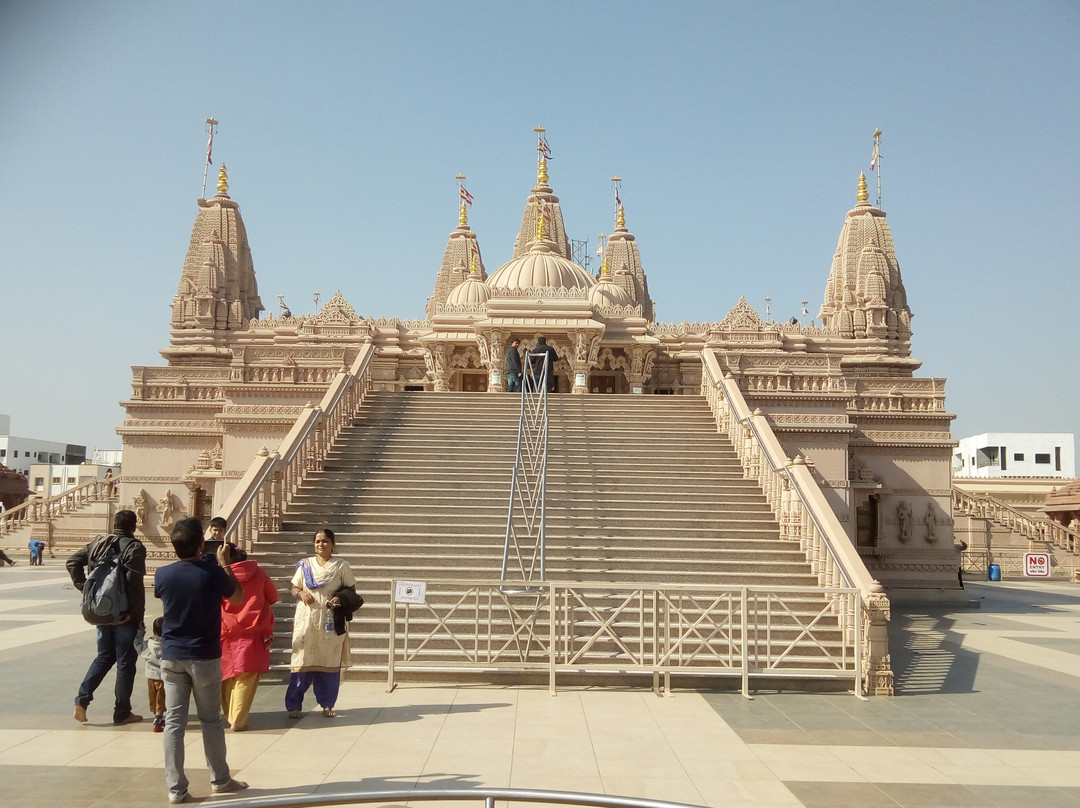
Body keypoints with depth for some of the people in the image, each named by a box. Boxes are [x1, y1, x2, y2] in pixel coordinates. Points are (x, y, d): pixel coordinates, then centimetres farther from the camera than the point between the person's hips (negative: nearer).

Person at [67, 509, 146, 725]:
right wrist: (138, 614, -13)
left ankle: (82, 700, 8)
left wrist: (85, 588, 5)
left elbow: (72, 562, 5)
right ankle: (122, 712, 11)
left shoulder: (98, 543, 7)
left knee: (104, 656, 20)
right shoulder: (135, 548, -12)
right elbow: (135, 583, -19)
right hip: (125, 615, -6)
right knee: (126, 661, 4)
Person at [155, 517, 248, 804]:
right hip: (205, 657, -2)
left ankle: (176, 788, 8)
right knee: (210, 720, 11)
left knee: (174, 721, 6)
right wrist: (225, 564, 6)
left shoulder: (162, 574, -6)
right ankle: (220, 779, 23)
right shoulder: (213, 572, -15)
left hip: (171, 657, 2)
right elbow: (238, 598, 2)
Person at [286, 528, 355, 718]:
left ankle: (327, 704, 14)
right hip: (306, 619, 1)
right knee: (302, 661, -2)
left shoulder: (341, 566, 5)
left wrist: (341, 599, -13)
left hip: (331, 621, -1)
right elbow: (294, 588, 14)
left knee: (329, 663, 2)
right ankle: (293, 705, 5)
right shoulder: (305, 564, 10)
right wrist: (300, 593, -8)